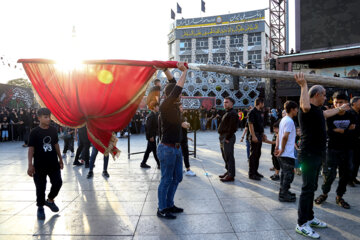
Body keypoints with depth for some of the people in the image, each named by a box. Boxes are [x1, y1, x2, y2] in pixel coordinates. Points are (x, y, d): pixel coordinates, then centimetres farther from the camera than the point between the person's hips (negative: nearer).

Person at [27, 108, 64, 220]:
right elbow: (31, 148, -10)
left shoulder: (53, 130, 3)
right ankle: (40, 208, 22)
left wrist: (60, 159, 15)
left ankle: (50, 200, 31)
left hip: (53, 163, 4)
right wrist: (30, 165, -16)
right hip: (39, 165, -4)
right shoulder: (34, 132, -10)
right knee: (40, 187, 3)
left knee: (58, 182, 6)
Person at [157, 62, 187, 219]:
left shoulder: (174, 106, 8)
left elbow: (175, 85, 18)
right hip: (167, 149, -9)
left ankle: (169, 204, 30)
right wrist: (184, 71, -18)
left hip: (176, 148, 9)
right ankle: (161, 209, 13)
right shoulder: (165, 106, -17)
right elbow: (177, 88, -26)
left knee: (177, 178, 17)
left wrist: (166, 70, 17)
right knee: (166, 180, 0)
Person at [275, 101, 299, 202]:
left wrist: (277, 147, 11)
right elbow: (285, 137, -23)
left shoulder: (283, 119, 14)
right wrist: (282, 150, -16)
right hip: (288, 154, -10)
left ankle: (283, 192, 27)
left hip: (283, 153, 10)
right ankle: (284, 195, 4)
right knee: (288, 174, -2)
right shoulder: (289, 121, -16)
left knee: (285, 173, 17)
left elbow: (279, 135, 15)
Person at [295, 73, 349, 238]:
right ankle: (301, 224, 2)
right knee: (308, 189, -6)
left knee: (312, 188, 17)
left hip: (317, 155, 10)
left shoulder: (317, 109, 15)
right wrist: (303, 86, -32)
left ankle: (309, 218, 29)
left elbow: (326, 113, 38)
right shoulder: (308, 109, -16)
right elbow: (305, 106, -42)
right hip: (309, 155, -10)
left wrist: (340, 109, 53)